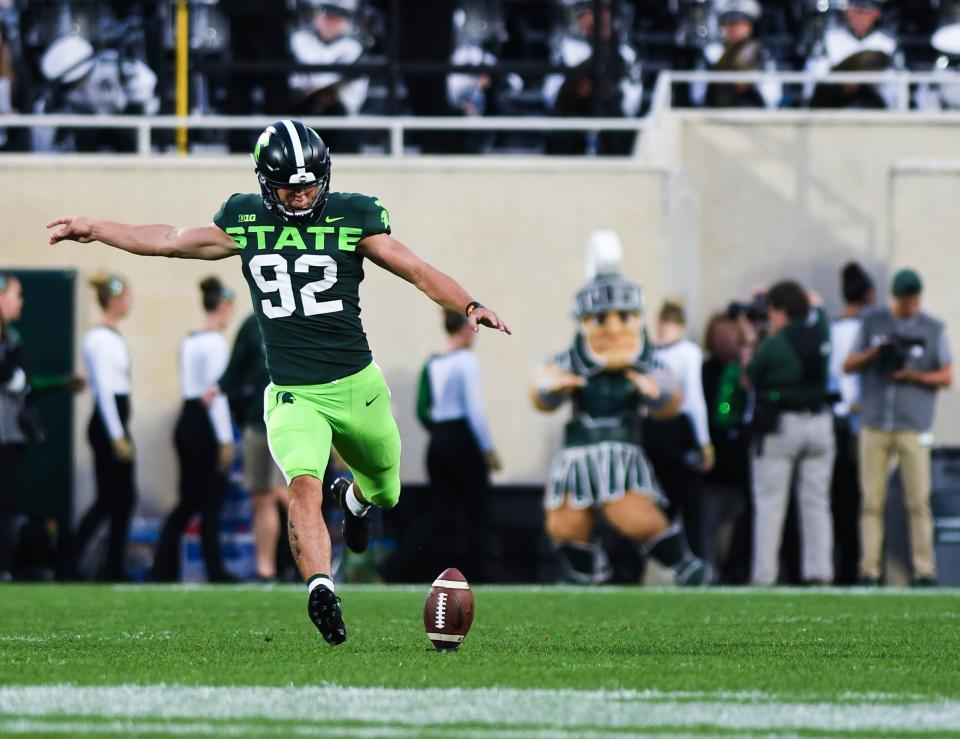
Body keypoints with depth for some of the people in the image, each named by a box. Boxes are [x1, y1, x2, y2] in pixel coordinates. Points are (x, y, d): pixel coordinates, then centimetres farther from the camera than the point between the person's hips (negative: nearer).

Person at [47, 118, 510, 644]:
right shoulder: (246, 222, 3)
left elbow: (418, 271, -6)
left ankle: (354, 496, 54)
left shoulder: (350, 219, -3)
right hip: (293, 397, -1)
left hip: (357, 386, 1)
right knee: (304, 486, -27)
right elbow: (172, 242, 15)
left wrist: (468, 306, -22)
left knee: (385, 492, 19)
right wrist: (94, 230, 17)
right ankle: (320, 587, -36)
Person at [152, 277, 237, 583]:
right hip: (205, 424, -8)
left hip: (185, 420, 8)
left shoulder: (188, 342, 13)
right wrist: (225, 439, -15)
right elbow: (216, 393, -17)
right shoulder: (216, 343, -13)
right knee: (211, 500, -1)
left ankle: (164, 567, 6)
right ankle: (215, 571, 3)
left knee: (188, 501, 11)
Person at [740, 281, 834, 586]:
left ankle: (764, 575, -2)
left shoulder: (772, 345, -15)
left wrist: (750, 341, 7)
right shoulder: (819, 332, 1)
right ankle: (818, 571, 4)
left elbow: (749, 380, -1)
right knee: (816, 503, 9)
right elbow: (815, 302, 23)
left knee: (769, 504, 1)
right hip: (818, 424, 5)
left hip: (779, 427, -5)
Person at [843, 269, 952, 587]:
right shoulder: (872, 321, 9)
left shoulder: (933, 329, 6)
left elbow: (947, 377, 7)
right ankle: (869, 570, 0)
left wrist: (914, 376, -10)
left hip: (913, 427, -1)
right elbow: (848, 366, 10)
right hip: (875, 425, 1)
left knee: (918, 501, -7)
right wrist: (874, 353, -9)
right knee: (872, 501, -2)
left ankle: (924, 570, -3)